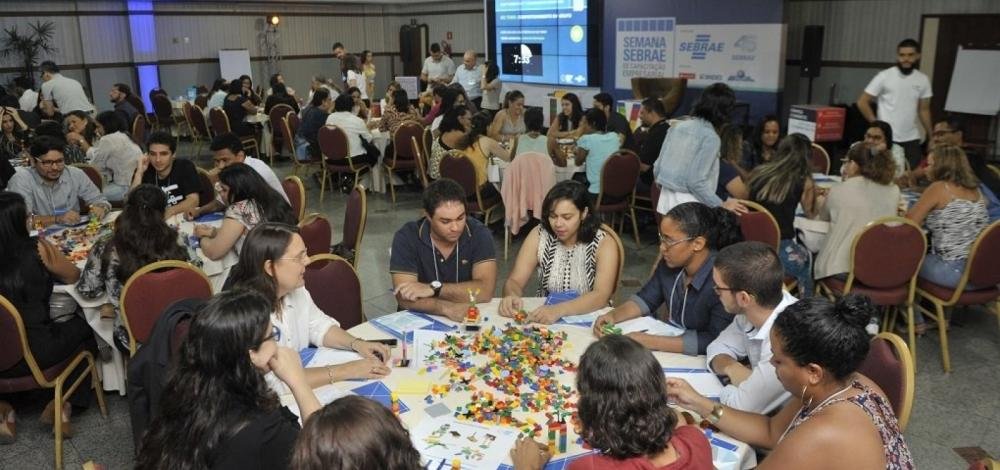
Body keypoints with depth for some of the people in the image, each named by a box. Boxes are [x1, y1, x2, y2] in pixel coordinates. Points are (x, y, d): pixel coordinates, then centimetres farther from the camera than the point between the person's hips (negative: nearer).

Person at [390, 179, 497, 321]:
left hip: (469, 320, 0)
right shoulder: (406, 238, -11)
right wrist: (447, 308, -33)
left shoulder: (479, 234, -9)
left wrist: (433, 288, -22)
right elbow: (405, 298, -19)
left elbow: (485, 291, -18)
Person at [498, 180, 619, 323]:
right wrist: (511, 296, -28)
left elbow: (601, 296, -22)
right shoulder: (539, 235, -4)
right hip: (544, 321, 2)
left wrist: (559, 310, -37)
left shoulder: (604, 243, -11)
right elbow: (515, 281, -5)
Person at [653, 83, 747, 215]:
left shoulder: (677, 126, 8)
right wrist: (721, 205, -10)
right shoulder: (710, 137, -12)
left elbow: (657, 168, 11)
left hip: (666, 201, 7)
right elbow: (696, 182, -18)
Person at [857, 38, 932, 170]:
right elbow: (862, 102, -3)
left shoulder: (923, 80, 5)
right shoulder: (884, 76, -6)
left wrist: (932, 137, 7)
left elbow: (924, 110, 12)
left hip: (911, 140, 3)